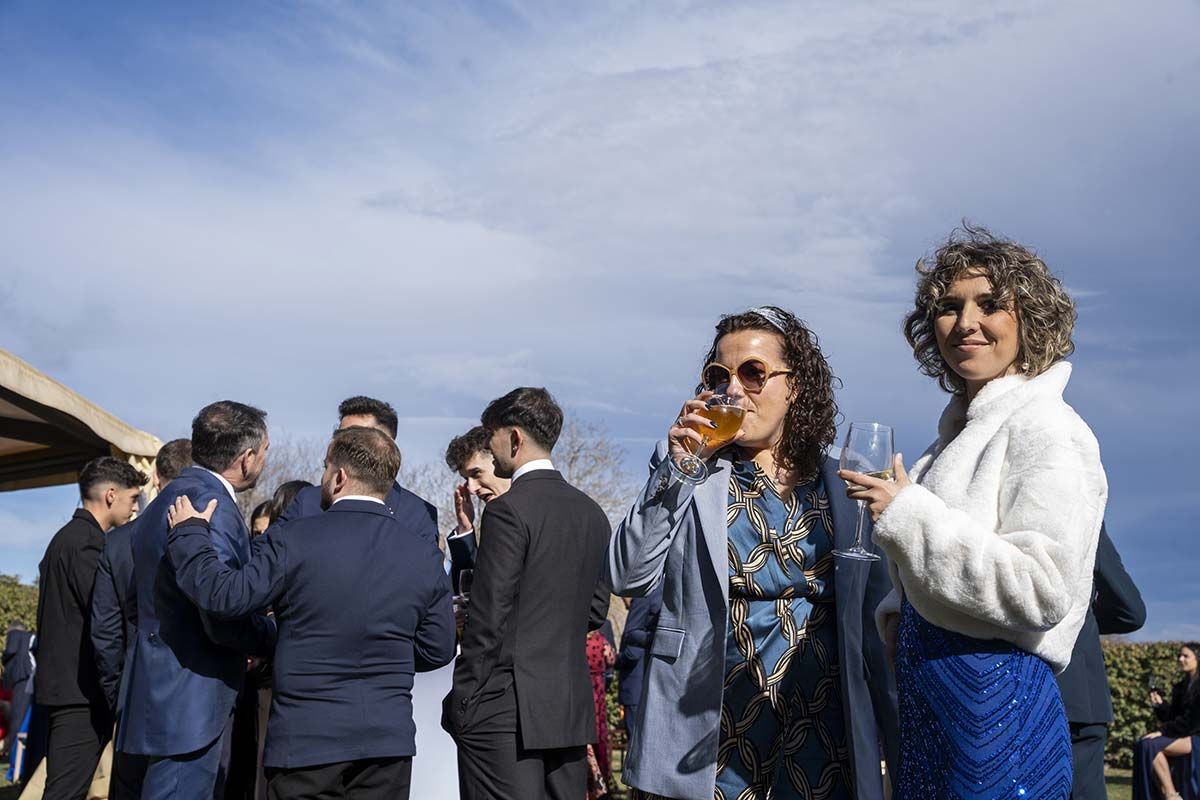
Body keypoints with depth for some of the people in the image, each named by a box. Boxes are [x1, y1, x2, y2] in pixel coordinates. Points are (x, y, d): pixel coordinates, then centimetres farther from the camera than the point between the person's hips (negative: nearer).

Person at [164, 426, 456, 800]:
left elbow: (225, 595, -10)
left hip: (305, 740, -3)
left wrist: (189, 532, 5)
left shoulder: (294, 540, -12)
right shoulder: (424, 556, 0)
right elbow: (438, 649, 5)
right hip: (389, 740, 3)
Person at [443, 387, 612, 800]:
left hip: (506, 710, -7)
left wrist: (462, 702, -8)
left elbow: (489, 616, -14)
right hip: (572, 708, 8)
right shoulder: (591, 512, 11)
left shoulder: (508, 510, -12)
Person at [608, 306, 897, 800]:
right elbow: (628, 578, -8)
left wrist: (894, 733, 7)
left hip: (822, 734, 2)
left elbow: (871, 620, 9)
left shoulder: (845, 484, 6)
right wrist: (676, 469, -13)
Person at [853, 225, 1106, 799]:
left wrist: (907, 514, -20)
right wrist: (896, 615, 8)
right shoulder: (961, 430, 15)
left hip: (997, 704, -8)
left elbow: (1042, 589, -22)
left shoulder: (1043, 429, -11)